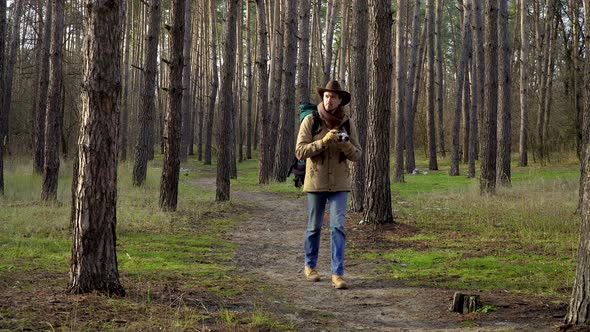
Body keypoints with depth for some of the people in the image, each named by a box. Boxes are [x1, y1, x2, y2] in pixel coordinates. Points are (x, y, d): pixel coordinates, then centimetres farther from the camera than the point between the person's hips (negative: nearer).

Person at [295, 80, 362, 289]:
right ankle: (310, 266, 31)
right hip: (316, 182, -1)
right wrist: (324, 141, -24)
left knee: (338, 227, -8)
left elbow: (357, 155, 1)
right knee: (314, 227, 12)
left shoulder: (347, 123, 1)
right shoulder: (310, 121, -6)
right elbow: (300, 151, -12)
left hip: (339, 184, 1)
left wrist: (346, 145, -20)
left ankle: (337, 273, -6)